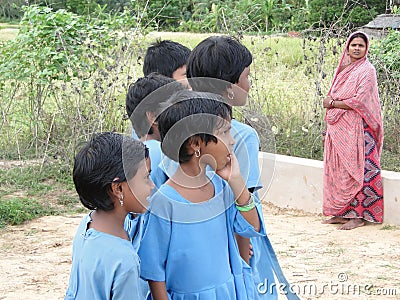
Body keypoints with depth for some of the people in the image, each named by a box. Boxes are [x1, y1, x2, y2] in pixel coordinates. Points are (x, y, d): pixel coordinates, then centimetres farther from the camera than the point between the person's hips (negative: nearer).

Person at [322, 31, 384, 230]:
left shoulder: (367, 70, -7)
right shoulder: (343, 70, 16)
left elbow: (358, 101, -15)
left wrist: (333, 103, -6)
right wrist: (328, 128, 13)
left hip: (356, 129, -7)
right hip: (338, 129, 7)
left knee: (356, 169, -6)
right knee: (337, 169, 7)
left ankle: (358, 215, -2)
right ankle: (340, 213, 13)